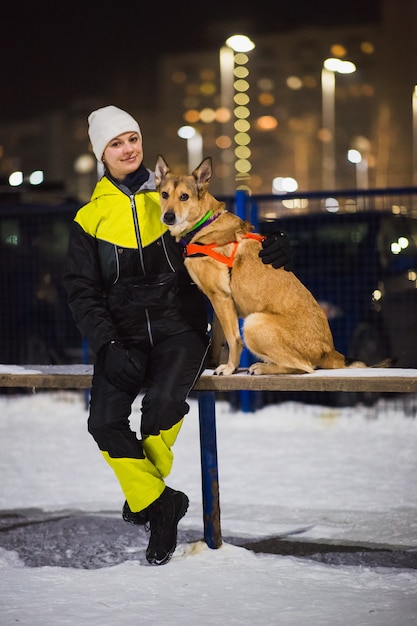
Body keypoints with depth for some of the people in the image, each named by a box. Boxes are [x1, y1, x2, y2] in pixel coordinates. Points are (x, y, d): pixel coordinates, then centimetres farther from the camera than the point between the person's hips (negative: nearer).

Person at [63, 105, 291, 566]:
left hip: (179, 325, -1)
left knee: (161, 402, -29)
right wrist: (109, 347, -10)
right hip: (123, 334, 2)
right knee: (105, 421, -21)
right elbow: (82, 291, 5)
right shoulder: (90, 219, 10)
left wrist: (266, 253, -9)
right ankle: (159, 505, -5)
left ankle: (145, 493, -5)